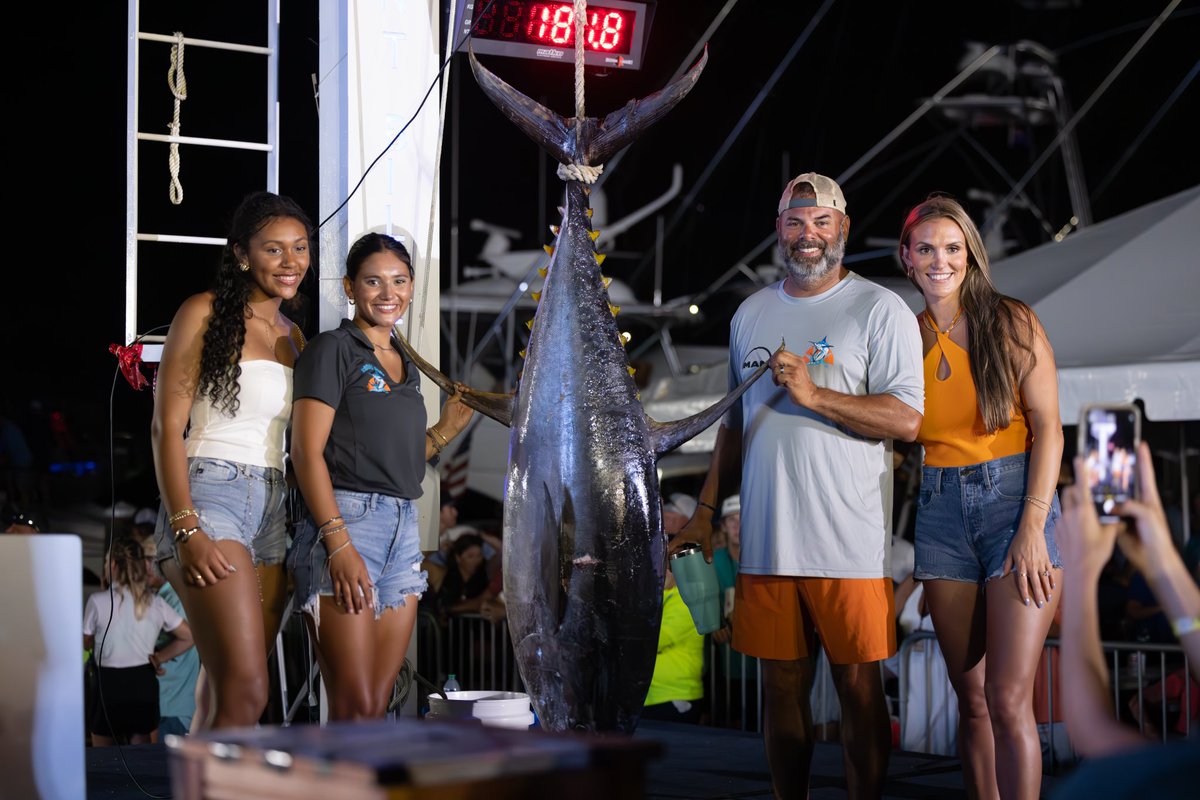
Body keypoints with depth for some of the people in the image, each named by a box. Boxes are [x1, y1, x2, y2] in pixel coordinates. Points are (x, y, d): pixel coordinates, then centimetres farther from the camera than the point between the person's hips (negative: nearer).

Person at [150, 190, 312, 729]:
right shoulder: (205, 312, -1)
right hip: (212, 497, -7)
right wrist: (187, 530, -17)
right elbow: (167, 426, -6)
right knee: (246, 691, -19)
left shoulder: (292, 336, 20)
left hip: (274, 508, 7)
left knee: (224, 691, 4)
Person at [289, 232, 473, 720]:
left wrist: (447, 429, 12)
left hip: (404, 528, 7)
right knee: (354, 709, -12)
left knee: (378, 706, 3)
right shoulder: (333, 350, -1)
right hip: (347, 520, -7)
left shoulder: (406, 368, 21)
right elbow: (307, 451, -10)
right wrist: (338, 543, -19)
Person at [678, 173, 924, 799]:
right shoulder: (751, 314, 15)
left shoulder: (880, 310, -1)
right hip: (765, 541, 5)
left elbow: (906, 419, -10)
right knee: (782, 687, 9)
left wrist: (815, 395, -19)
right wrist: (706, 510, 16)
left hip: (850, 546, -4)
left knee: (858, 688, 0)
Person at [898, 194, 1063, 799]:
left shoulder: (1011, 324, -1)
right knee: (971, 699, 7)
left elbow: (1047, 428, -6)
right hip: (940, 510, 4)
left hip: (1014, 498, -4)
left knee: (1009, 700, -11)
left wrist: (1033, 527, -13)